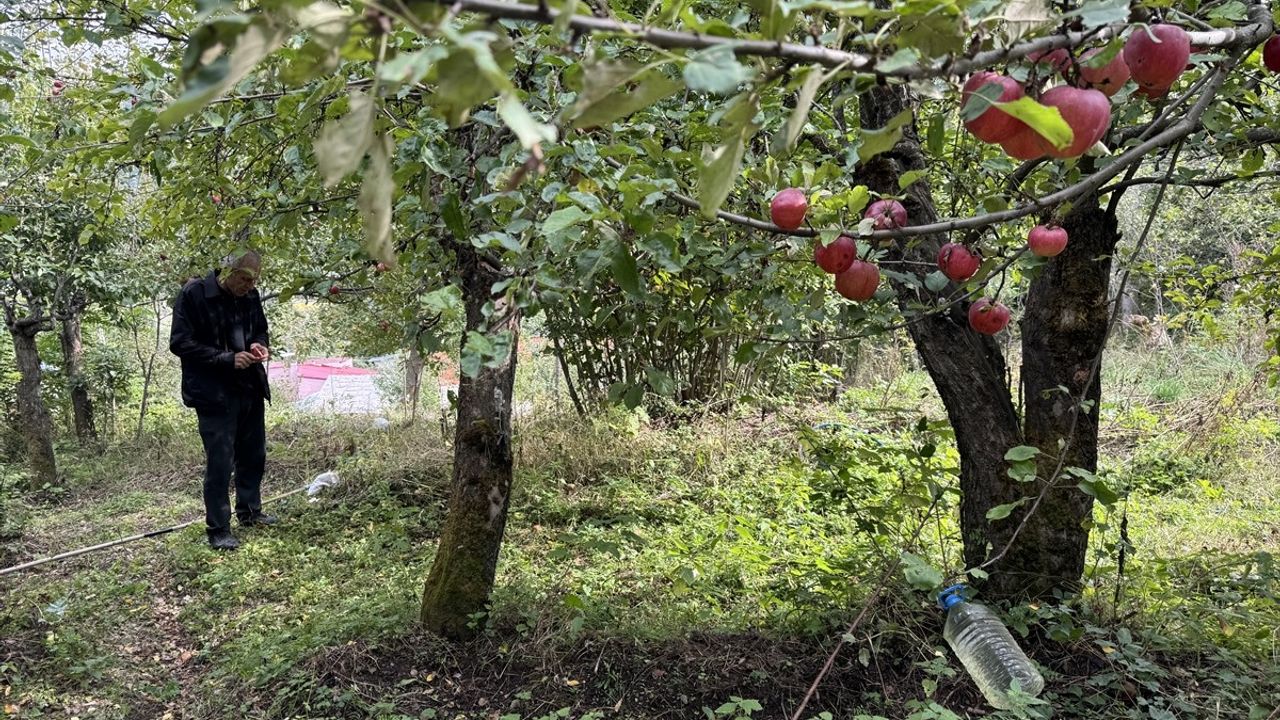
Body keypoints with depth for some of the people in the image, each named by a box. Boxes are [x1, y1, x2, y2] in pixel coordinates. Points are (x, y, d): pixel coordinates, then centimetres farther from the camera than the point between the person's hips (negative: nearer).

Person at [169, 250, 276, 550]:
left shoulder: (250, 296, 4)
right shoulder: (193, 295, -13)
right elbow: (179, 343, -14)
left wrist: (259, 345, -5)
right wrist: (227, 359, -21)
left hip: (250, 389, 6)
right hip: (214, 393, -6)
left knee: (254, 454, 16)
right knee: (220, 461, -5)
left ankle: (249, 511, 34)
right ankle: (218, 529, 6)